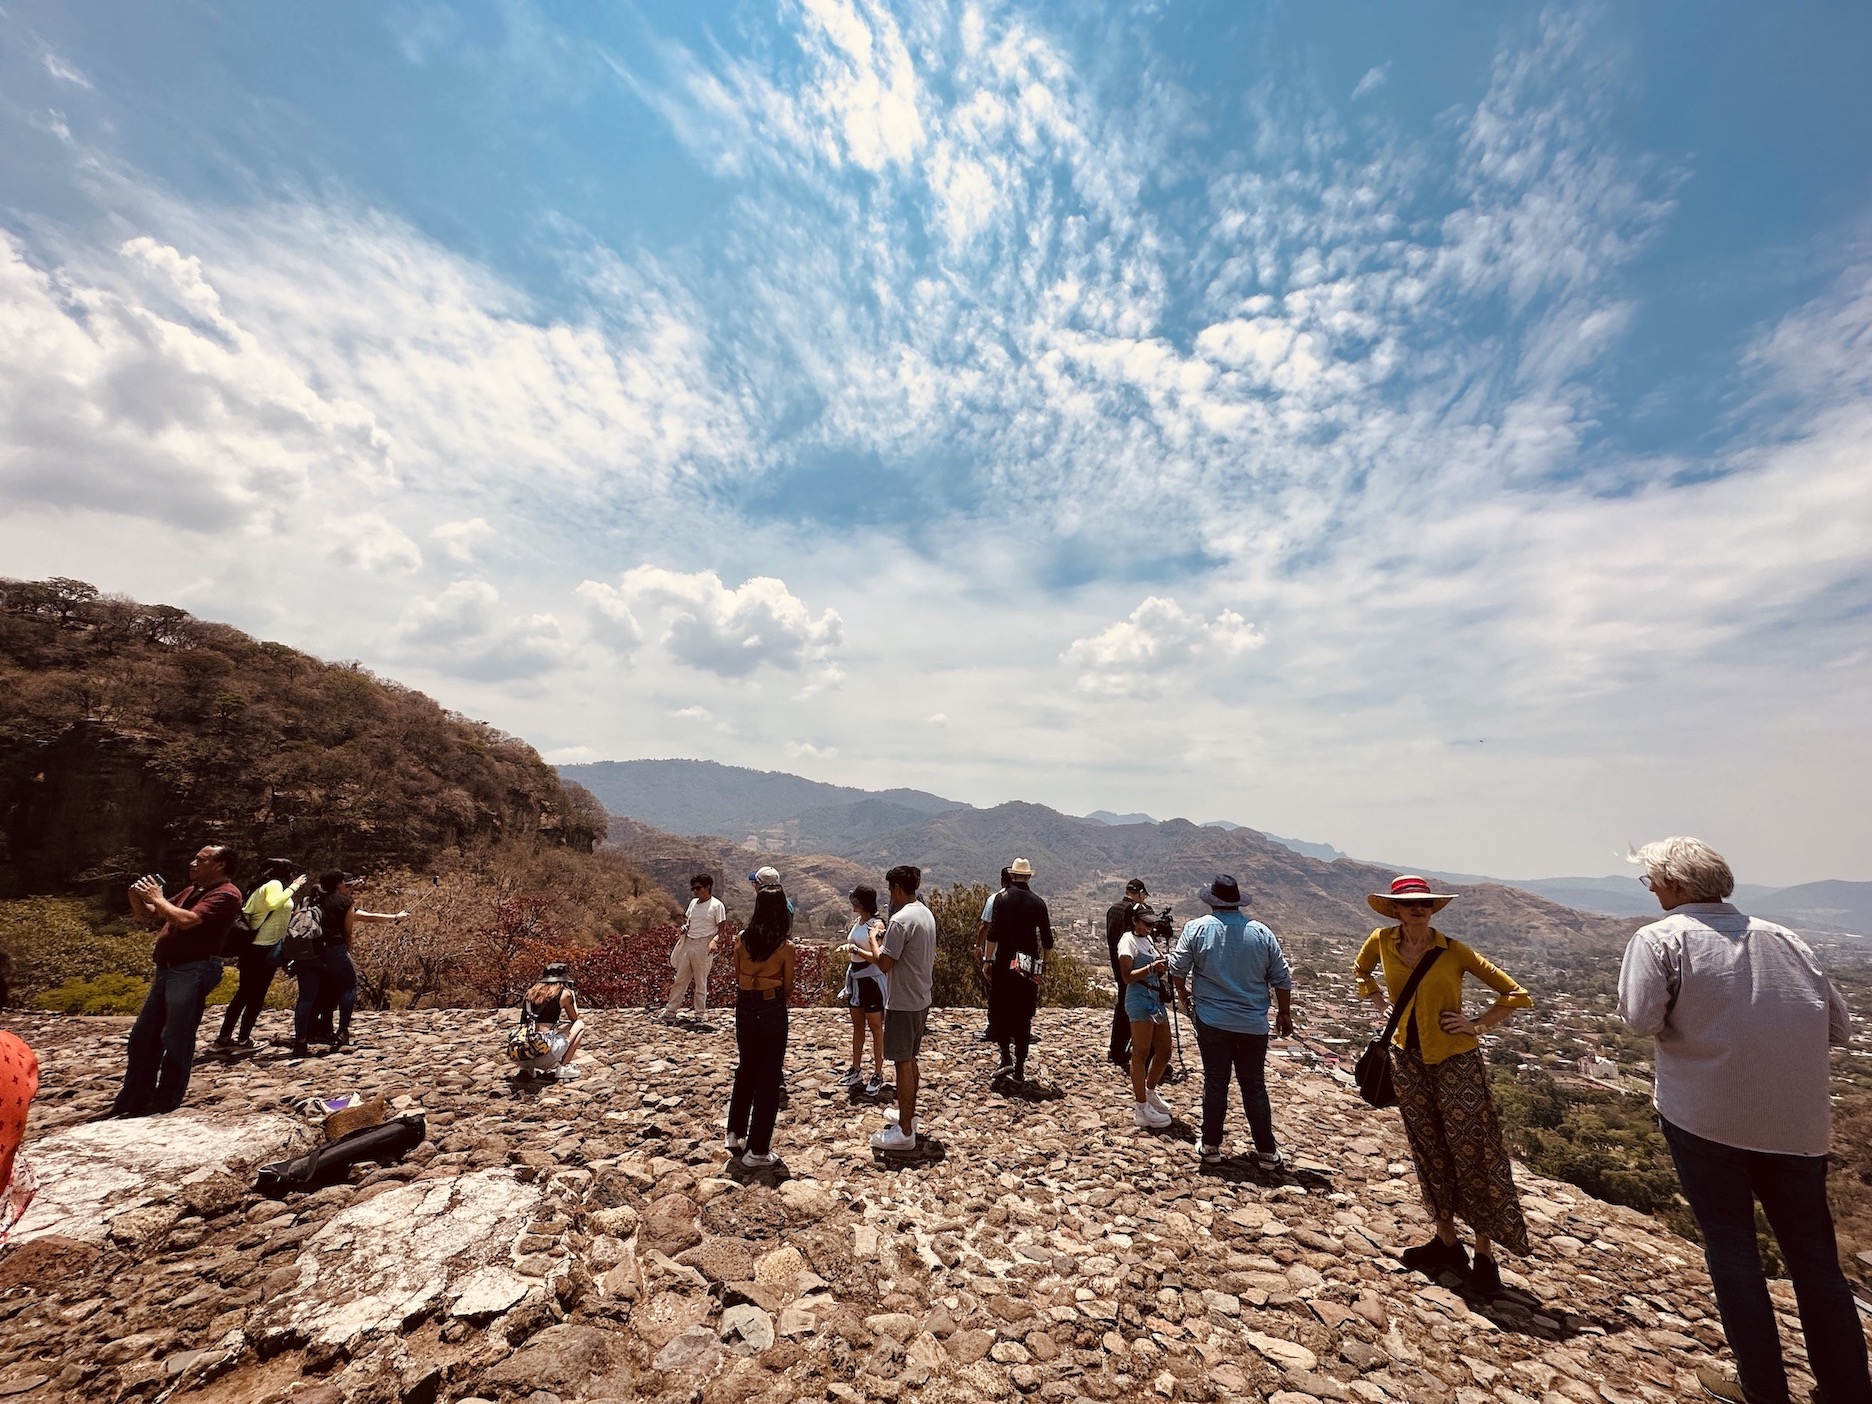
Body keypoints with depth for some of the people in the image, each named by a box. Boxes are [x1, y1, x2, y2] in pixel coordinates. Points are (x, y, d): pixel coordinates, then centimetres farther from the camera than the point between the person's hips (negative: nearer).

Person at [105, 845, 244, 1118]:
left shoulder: (226, 894, -12)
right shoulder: (191, 891, 19)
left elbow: (186, 920, -24)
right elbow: (149, 915, 26)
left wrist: (158, 898, -8)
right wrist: (137, 896, 5)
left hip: (193, 971, -10)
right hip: (167, 970, 10)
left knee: (176, 1040, -3)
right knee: (142, 1036, 14)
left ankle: (165, 1105, 8)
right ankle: (134, 1100, 25)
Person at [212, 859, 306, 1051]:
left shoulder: (261, 886, 14)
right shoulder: (275, 884, -11)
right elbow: (272, 904, -30)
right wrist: (293, 887, -22)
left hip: (252, 946, 8)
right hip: (266, 947, -8)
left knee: (245, 992, 15)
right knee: (257, 994, 1)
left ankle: (224, 1037, 19)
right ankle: (243, 1039, 6)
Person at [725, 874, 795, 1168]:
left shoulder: (742, 939, -6)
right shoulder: (785, 947, -15)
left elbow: (737, 977, 4)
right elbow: (788, 988, -5)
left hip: (744, 1007, 4)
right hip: (772, 1010, -4)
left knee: (746, 1070, 25)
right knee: (768, 1078, 9)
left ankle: (735, 1135, 35)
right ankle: (757, 1150, 17)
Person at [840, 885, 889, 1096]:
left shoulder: (877, 924, -18)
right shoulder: (857, 922, 5)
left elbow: (877, 957, -27)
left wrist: (854, 948, -23)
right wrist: (848, 983, 16)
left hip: (872, 980, -7)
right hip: (855, 978, 8)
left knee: (875, 1027, 6)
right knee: (857, 1025, 18)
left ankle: (878, 1075, 17)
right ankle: (856, 1069, 32)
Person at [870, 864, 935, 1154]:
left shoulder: (900, 919, -23)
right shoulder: (927, 914, 6)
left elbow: (884, 964, -21)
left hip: (903, 1003, -9)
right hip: (922, 999, 9)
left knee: (903, 1063, 1)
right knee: (910, 1060, 21)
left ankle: (905, 1133, 10)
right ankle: (909, 1114, 35)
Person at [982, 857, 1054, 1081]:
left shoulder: (1002, 897, -6)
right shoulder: (1038, 902, 2)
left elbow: (993, 932, -12)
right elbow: (1047, 940, 4)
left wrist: (987, 960, -6)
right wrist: (1043, 962, 20)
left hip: (1003, 964, -3)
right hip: (1029, 967, 3)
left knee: (998, 1011, 11)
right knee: (1023, 1017, 10)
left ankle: (1006, 1057, -3)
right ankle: (1019, 1068, 12)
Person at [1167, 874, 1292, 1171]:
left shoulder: (1197, 928, -8)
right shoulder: (1261, 932, -3)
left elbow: (1177, 968, -5)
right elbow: (1282, 979, 3)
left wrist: (1183, 995, 14)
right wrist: (1285, 1013, 17)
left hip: (1212, 1022, -1)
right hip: (1254, 1024, 2)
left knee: (1215, 1084, 9)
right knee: (1255, 1087, 13)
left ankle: (1211, 1147, 19)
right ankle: (1267, 1152, 20)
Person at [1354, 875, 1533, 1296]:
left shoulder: (1453, 951, -13)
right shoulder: (1382, 942, -5)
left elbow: (1516, 994, -6)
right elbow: (1361, 970, 17)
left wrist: (1476, 1024, -11)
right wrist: (1382, 1006, 7)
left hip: (1456, 1061, -3)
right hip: (1408, 1060, 4)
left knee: (1471, 1154, 2)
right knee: (1428, 1153, 14)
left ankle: (1484, 1255, 17)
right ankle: (1447, 1242, 30)